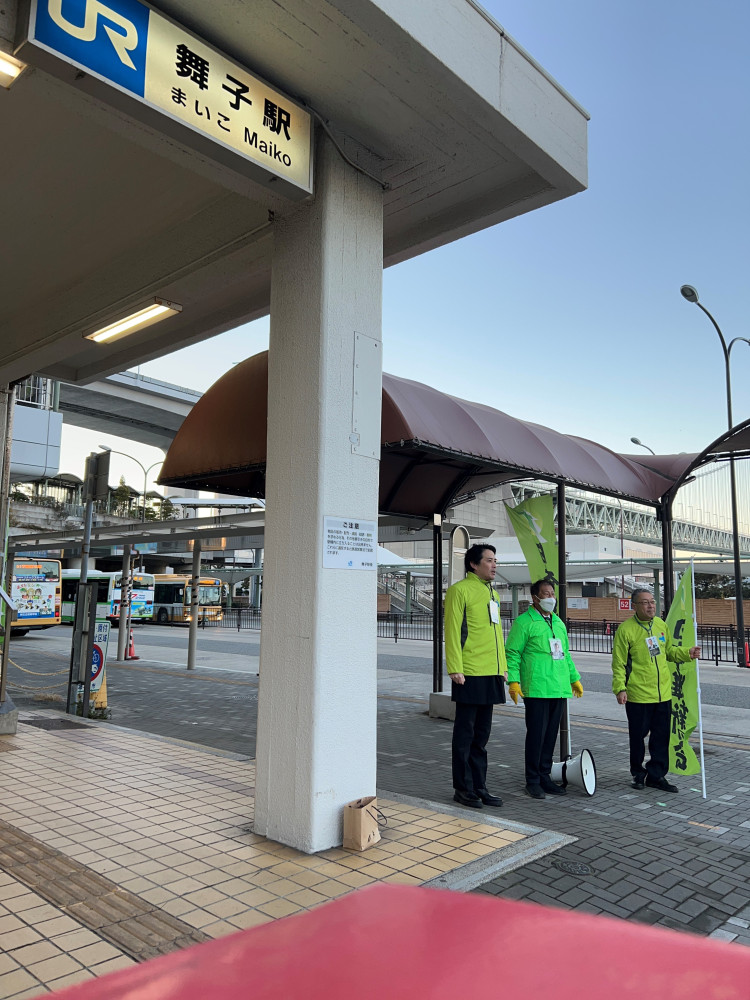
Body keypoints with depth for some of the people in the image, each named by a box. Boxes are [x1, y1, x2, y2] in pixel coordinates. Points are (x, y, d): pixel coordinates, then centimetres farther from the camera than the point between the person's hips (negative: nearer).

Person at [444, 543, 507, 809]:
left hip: (491, 674, 8)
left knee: (481, 734, 14)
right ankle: (463, 788, 11)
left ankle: (479, 786, 22)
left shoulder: (492, 593, 18)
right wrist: (455, 668, -18)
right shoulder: (460, 590, -8)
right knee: (465, 733, 1)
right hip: (469, 674, -8)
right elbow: (452, 631, -13)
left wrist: (502, 667, 18)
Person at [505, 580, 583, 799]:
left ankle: (545, 777, 22)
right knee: (536, 734, -4)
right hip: (536, 689, -7)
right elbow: (512, 653, -8)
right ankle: (533, 781, 8)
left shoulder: (559, 623, 18)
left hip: (559, 689, 7)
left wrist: (574, 678, 24)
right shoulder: (524, 622, -5)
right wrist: (513, 681, -15)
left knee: (551, 734, 11)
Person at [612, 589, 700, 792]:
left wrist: (687, 653, 3)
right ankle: (638, 774, 23)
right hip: (638, 695, -5)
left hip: (663, 693, 5)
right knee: (638, 736, 6)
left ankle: (656, 775, 22)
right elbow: (619, 662, -10)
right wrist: (619, 688, -16)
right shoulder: (626, 629, -11)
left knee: (662, 736, 10)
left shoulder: (661, 625, 7)